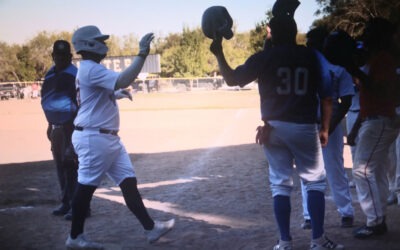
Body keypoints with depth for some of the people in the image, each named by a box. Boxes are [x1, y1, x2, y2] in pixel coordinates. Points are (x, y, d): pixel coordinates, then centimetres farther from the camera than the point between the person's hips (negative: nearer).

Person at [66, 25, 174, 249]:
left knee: (128, 182, 7)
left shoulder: (90, 70, 17)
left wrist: (116, 94, 17)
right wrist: (142, 54, -26)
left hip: (108, 137, 10)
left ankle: (151, 228, 10)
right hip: (94, 138, -10)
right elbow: (123, 80, -31)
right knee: (86, 187, 1)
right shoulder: (91, 69, -17)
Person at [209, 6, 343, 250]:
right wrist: (325, 128, 6)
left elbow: (232, 79, 5)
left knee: (281, 184, 8)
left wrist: (219, 53, 15)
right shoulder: (312, 56, 2)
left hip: (274, 127, 1)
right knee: (315, 181, 10)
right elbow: (326, 96, 0)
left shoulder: (263, 58, -1)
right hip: (305, 127, -1)